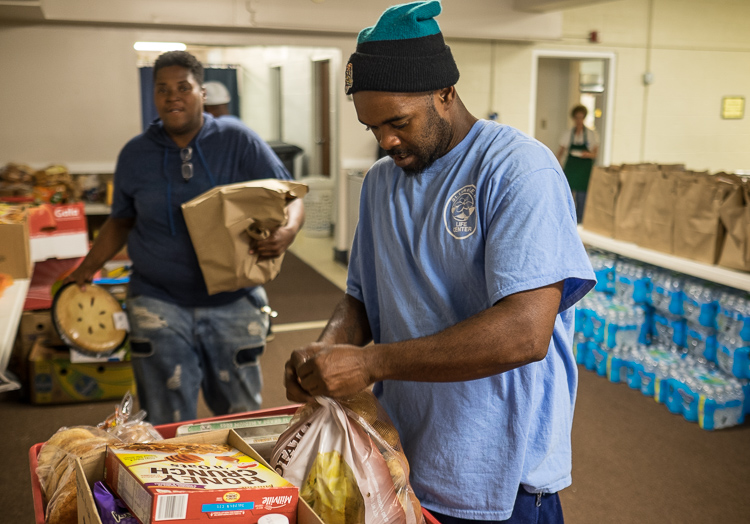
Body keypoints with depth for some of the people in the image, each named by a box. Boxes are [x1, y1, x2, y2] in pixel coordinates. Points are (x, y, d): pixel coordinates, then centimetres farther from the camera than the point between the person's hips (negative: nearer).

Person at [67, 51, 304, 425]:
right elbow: (121, 220, 17)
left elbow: (290, 197, -3)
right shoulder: (135, 154, 5)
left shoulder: (238, 141, -3)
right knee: (168, 428, 4)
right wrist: (88, 267, 6)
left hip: (233, 303, -1)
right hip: (159, 304, 1)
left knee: (241, 419, 13)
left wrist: (287, 232, -25)